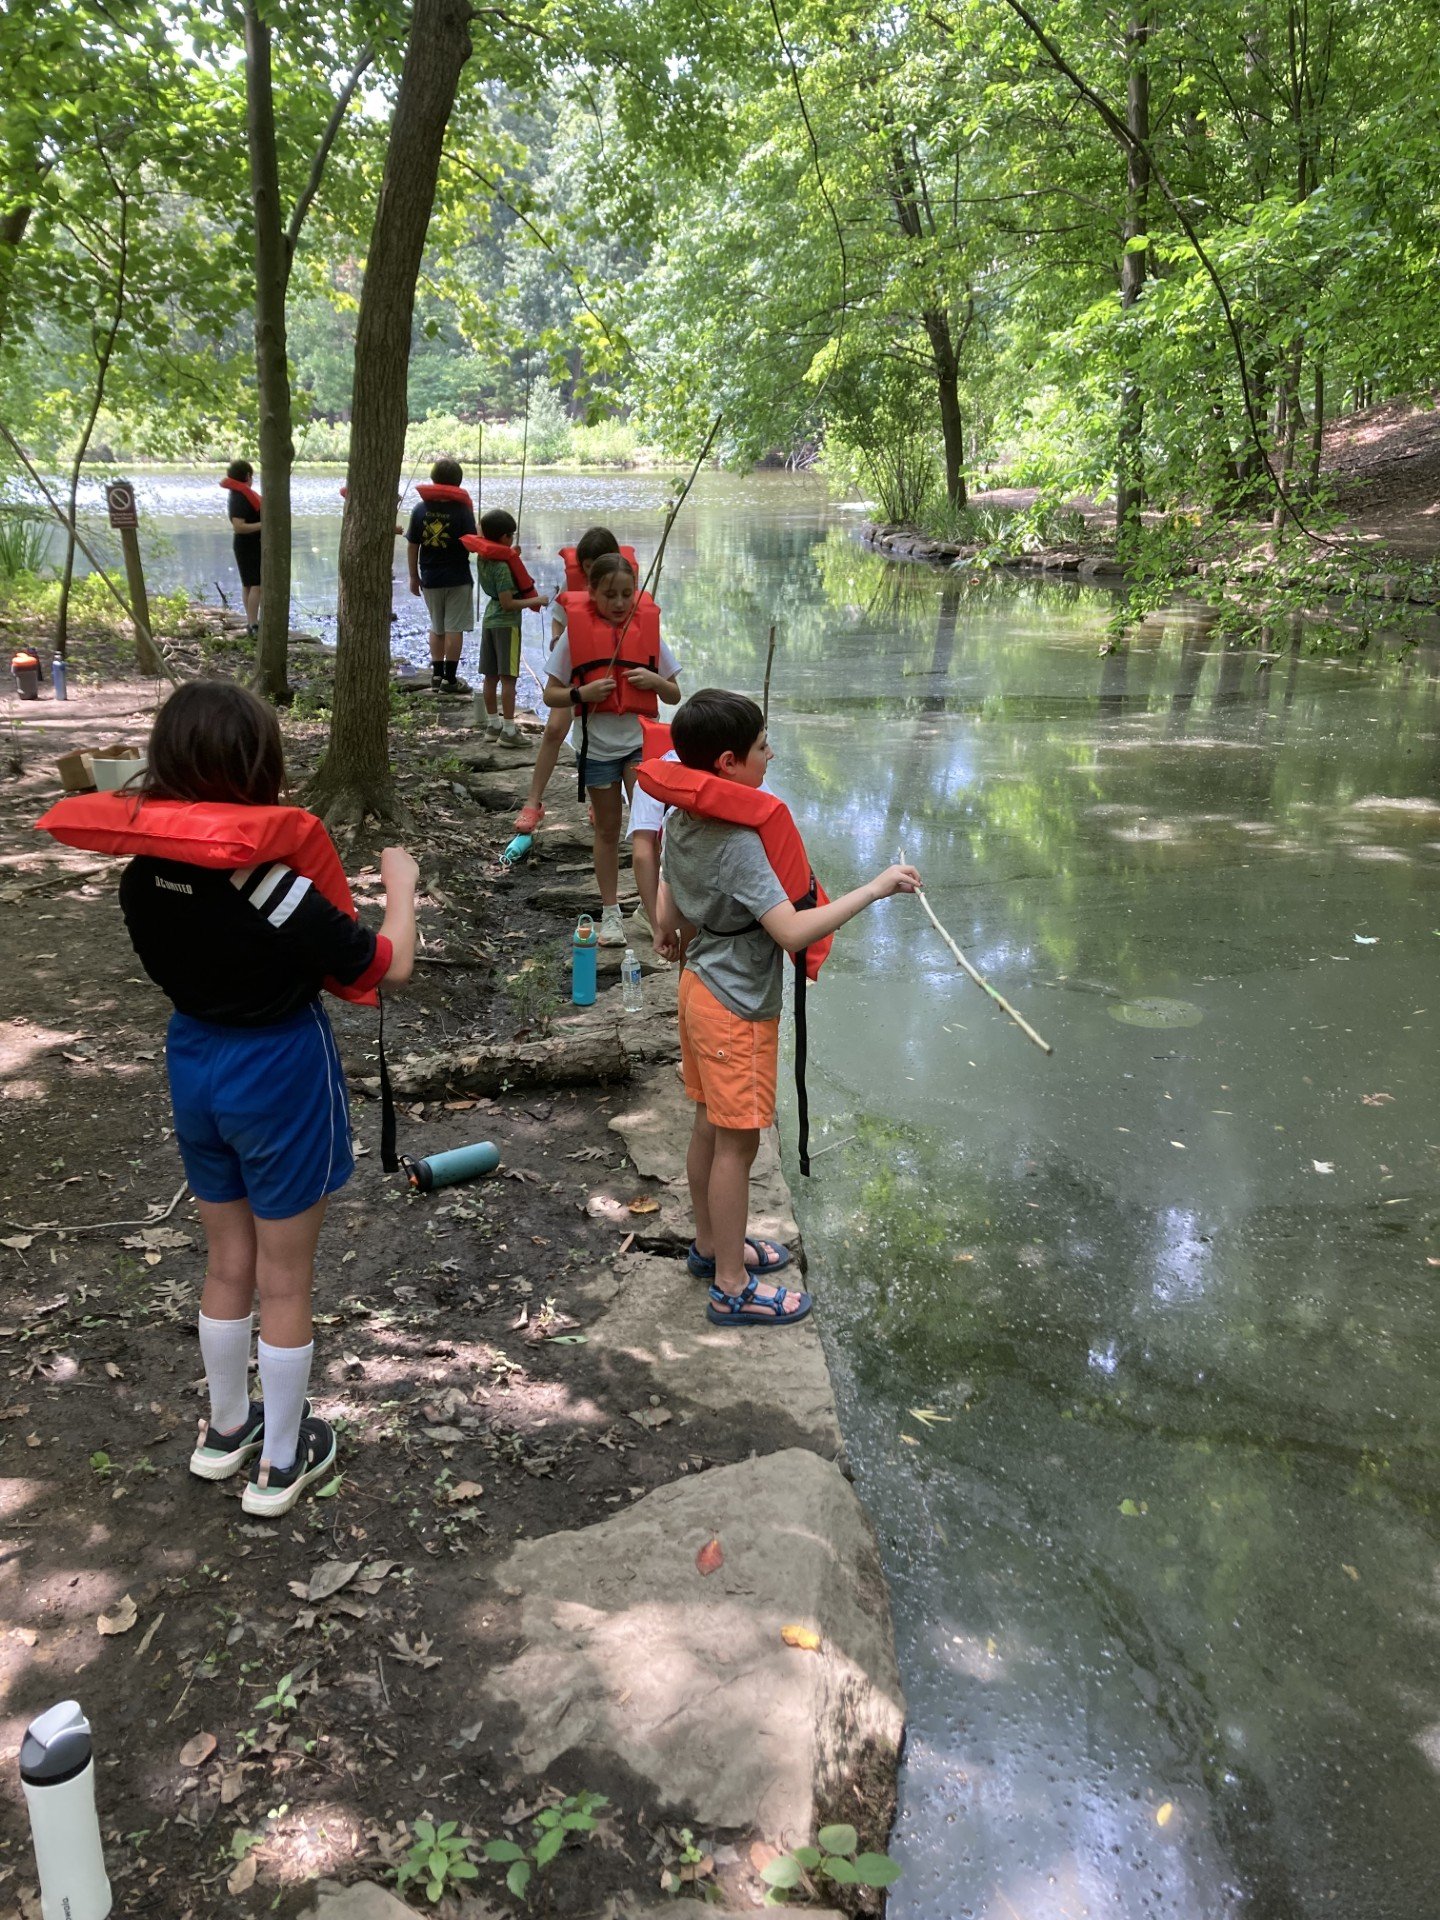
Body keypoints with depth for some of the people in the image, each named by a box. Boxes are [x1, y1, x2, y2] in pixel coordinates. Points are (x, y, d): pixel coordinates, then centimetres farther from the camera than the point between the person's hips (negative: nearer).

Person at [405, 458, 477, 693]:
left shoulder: (420, 510, -1)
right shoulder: (462, 510, -12)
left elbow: (412, 546, 3)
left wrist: (414, 576, 13)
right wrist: (470, 513, 3)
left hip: (430, 579, 4)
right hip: (457, 579, -4)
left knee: (437, 628, 18)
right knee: (454, 629, 2)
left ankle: (437, 674, 20)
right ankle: (449, 678, 2)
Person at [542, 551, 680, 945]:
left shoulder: (647, 627, -1)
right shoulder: (576, 632, -6)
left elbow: (674, 694, 6)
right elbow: (551, 695, -3)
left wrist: (656, 681, -15)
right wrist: (582, 693, -21)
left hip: (640, 740, 0)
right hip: (596, 744, 0)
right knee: (608, 829, 11)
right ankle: (610, 911, 21)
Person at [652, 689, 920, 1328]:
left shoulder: (684, 816, 0)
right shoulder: (739, 840, -28)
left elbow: (670, 894, 15)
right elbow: (792, 931, -32)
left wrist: (669, 932, 35)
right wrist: (876, 888, -27)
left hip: (700, 984, 9)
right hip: (738, 1006, -9)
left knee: (710, 1127, 21)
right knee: (737, 1143, 2)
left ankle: (712, 1245, 39)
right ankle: (732, 1288, 15)